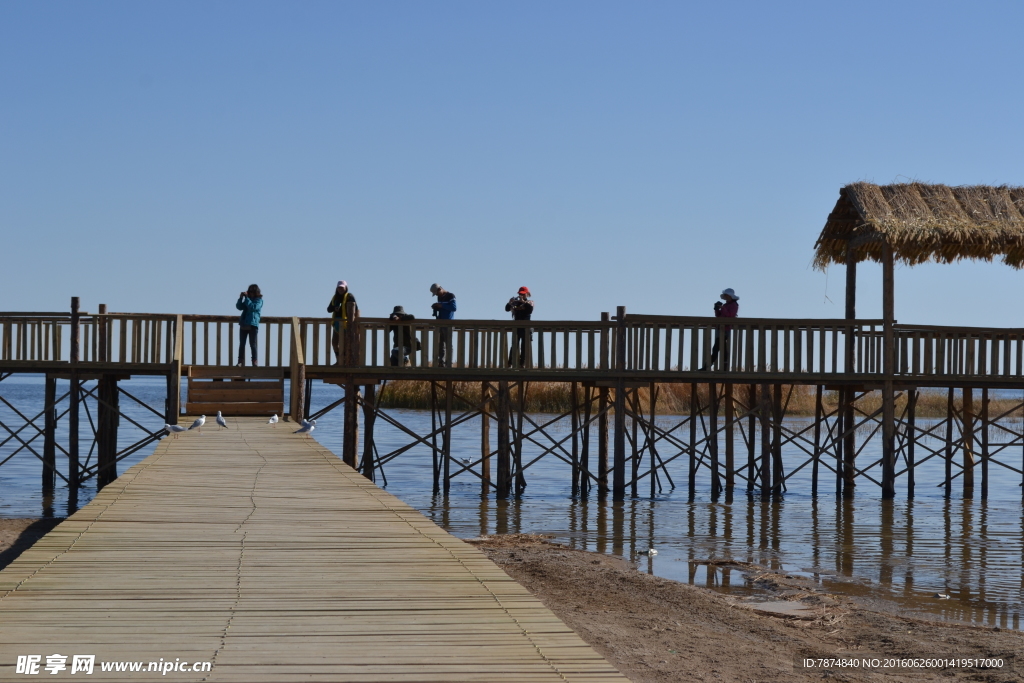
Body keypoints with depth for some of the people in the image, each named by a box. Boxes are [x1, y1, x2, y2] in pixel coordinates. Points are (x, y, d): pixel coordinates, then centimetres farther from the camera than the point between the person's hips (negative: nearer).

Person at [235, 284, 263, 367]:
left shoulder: (259, 300, -1)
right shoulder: (248, 299, 17)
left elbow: (253, 307, -18)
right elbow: (239, 307, 11)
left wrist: (246, 298, -15)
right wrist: (241, 298, -3)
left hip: (253, 325, -6)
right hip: (243, 324, 6)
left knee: (252, 344, -3)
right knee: (241, 344, 3)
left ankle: (254, 361, 2)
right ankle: (241, 361, 4)